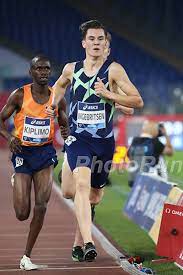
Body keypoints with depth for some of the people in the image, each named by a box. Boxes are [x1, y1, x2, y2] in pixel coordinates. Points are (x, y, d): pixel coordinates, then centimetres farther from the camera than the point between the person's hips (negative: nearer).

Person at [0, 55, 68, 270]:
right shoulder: (20, 95, -7)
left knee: (41, 207, -12)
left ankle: (27, 257, 2)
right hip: (23, 152, -2)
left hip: (45, 152, 2)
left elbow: (65, 126, 14)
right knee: (22, 214, -3)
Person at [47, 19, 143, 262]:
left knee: (94, 192, 14)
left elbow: (138, 101, -11)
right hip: (78, 138, 0)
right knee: (82, 185, -25)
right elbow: (60, 84, 30)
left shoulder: (113, 69, -6)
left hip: (104, 141, 0)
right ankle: (88, 243, -34)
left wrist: (108, 94, -22)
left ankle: (78, 241, 45)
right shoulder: (71, 69, 4)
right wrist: (53, 105, 15)